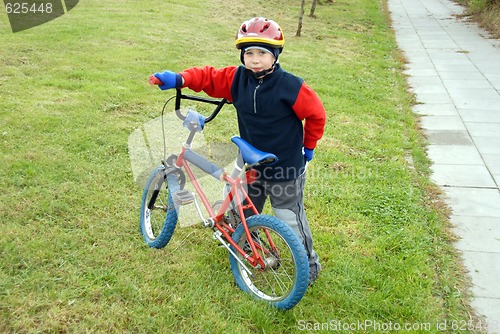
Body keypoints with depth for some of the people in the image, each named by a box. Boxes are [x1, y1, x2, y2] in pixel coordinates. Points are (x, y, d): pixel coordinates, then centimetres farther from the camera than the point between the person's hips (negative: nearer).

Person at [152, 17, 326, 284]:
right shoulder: (237, 78, -7)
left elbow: (316, 114, -9)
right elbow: (209, 77, -2)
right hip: (251, 166, 6)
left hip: (285, 169, -5)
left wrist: (308, 146, 0)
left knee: (290, 219, 5)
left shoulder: (290, 86, -20)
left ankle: (310, 264, 28)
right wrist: (179, 79, -20)